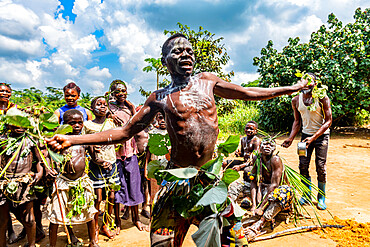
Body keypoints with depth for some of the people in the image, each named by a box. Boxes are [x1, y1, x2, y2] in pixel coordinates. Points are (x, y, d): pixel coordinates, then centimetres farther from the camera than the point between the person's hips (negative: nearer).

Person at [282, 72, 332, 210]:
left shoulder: (322, 98, -12)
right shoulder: (296, 100, -1)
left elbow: (328, 121, -13)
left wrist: (314, 137, -23)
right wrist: (291, 138, -2)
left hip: (321, 134, -3)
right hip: (306, 134, 3)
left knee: (321, 167, -3)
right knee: (303, 166, 0)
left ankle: (321, 198, 16)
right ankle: (306, 195, 19)